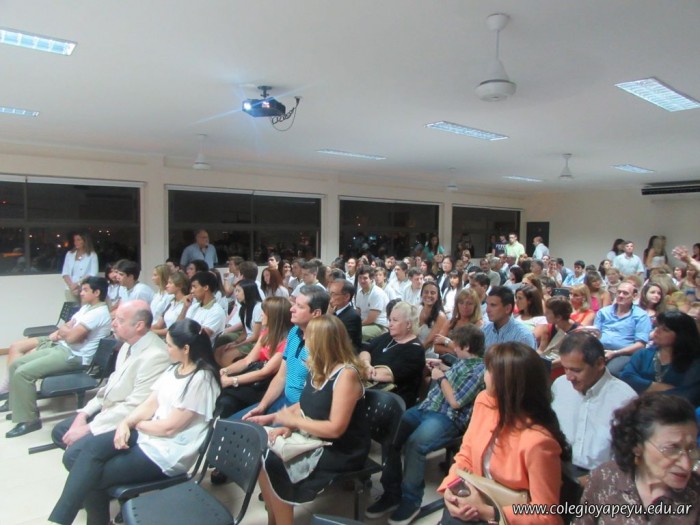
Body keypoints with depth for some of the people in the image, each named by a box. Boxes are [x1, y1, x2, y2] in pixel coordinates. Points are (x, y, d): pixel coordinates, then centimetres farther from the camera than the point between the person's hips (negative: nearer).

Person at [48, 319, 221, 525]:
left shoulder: (201, 380, -22)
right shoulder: (175, 369, 8)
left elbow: (168, 427, -20)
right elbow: (150, 403, 6)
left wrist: (136, 424, -4)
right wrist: (125, 423, -12)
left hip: (167, 453, -8)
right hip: (148, 434, 8)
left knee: (92, 478, -9)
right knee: (92, 448, -13)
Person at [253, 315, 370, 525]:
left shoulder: (346, 375, -21)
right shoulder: (318, 368, 4)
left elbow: (335, 428, -25)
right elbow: (306, 406, 9)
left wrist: (293, 421, -16)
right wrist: (288, 426, -10)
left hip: (342, 450, -8)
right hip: (315, 439, 8)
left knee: (273, 464, -19)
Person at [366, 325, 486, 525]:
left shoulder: (479, 371, -12)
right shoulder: (463, 361, 16)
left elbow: (455, 402, -16)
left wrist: (441, 377, -6)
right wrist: (443, 368, 25)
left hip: (449, 419, -9)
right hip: (425, 408, 9)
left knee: (414, 444, -32)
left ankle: (411, 500, -13)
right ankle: (392, 492, -2)